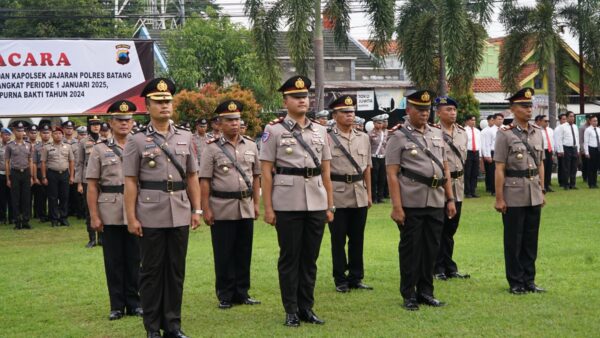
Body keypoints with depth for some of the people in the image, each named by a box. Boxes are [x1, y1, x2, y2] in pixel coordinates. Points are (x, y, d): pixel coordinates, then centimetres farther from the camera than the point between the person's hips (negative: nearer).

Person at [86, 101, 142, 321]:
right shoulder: (100, 150, 4)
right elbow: (92, 186, 2)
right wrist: (94, 216, -5)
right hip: (110, 214, -1)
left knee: (134, 259, 6)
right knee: (113, 260, 5)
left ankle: (134, 303, 17)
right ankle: (117, 305, 14)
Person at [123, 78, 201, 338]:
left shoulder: (185, 137, 8)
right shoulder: (137, 141, -2)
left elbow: (192, 177, 12)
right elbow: (130, 182, -3)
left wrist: (196, 210, 6)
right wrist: (131, 218, -8)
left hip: (180, 215, 3)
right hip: (151, 216, -3)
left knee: (176, 270, 8)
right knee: (151, 271, 4)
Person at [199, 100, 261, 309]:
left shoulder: (250, 146, 9)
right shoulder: (212, 148, -3)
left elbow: (256, 176, 13)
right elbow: (204, 181, -5)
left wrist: (256, 203, 9)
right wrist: (206, 209, -9)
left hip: (246, 208, 4)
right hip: (222, 209, -4)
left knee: (244, 253, 9)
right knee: (224, 255, 2)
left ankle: (242, 293, 19)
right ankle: (225, 296, 11)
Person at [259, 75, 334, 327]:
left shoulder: (320, 131, 11)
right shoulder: (274, 130, 0)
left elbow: (326, 171, 13)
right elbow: (266, 171, -2)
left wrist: (330, 205, 9)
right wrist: (268, 207, -6)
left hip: (316, 202, 4)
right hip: (287, 204, -4)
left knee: (310, 257, 8)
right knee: (289, 257, 3)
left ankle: (307, 308, 17)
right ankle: (291, 311, 10)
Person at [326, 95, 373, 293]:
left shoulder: (363, 138, 11)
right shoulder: (327, 139, -4)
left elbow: (367, 168, 15)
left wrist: (369, 193, 12)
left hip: (359, 196, 4)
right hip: (337, 196, -4)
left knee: (357, 239, 9)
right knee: (338, 239, 2)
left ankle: (356, 278, 18)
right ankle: (340, 280, 10)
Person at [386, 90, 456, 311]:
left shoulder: (437, 134, 14)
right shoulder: (399, 137, -3)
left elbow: (445, 168, 17)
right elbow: (392, 174, -8)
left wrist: (450, 199, 10)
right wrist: (396, 206, -14)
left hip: (436, 202, 5)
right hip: (411, 203, -5)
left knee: (431, 248, 9)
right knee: (410, 249, 2)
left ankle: (425, 291, 20)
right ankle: (409, 295, 11)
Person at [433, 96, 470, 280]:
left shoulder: (462, 132, 10)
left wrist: (460, 179, 16)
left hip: (458, 185, 6)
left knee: (451, 229, 11)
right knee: (439, 229, 1)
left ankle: (449, 267, 18)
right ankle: (438, 268, 9)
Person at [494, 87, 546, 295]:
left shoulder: (538, 132, 9)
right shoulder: (505, 134, -7)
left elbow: (540, 164, 14)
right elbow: (499, 169, -10)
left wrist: (542, 191, 11)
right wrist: (499, 198, -12)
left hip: (534, 196, 5)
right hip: (514, 196, -5)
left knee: (531, 240, 10)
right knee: (513, 241, 3)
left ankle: (529, 280, 20)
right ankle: (516, 283, 12)